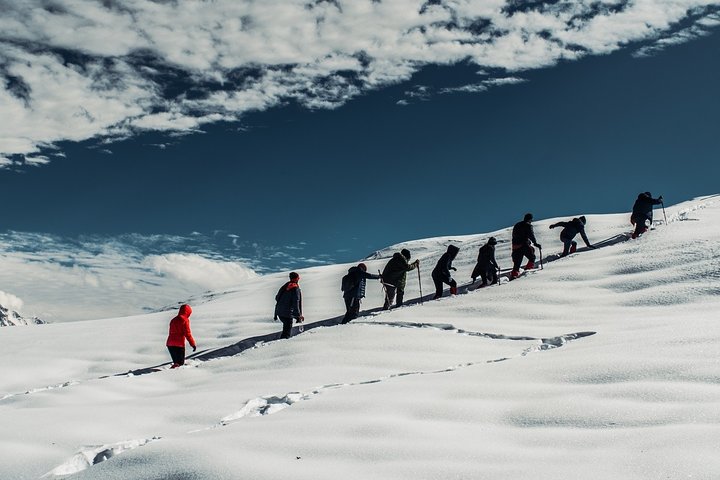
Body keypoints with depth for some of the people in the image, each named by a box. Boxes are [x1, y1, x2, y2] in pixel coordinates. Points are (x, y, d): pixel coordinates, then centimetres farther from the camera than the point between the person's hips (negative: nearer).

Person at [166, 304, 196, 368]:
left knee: (176, 362, 15)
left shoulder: (173, 320, 19)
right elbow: (187, 334, -10)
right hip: (179, 344, -7)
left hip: (170, 344, 7)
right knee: (180, 363, -8)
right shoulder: (185, 320, -5)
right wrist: (193, 344, -6)